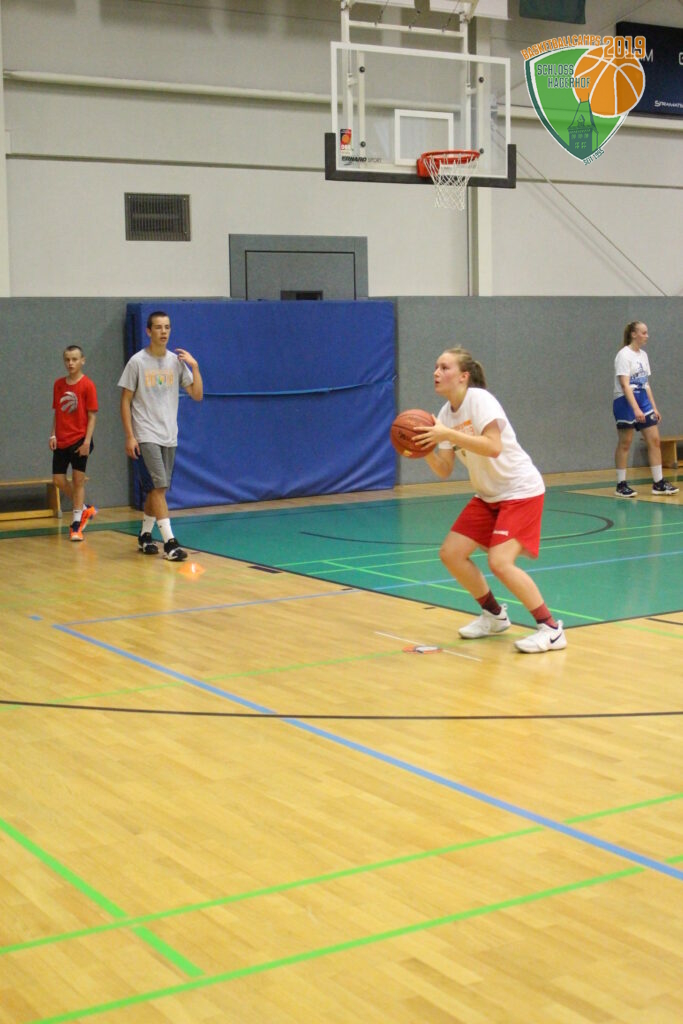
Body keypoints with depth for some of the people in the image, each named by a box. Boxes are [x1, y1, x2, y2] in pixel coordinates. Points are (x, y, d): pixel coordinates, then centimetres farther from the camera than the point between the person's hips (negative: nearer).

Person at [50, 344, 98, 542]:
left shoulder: (87, 385, -7)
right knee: (59, 479, 3)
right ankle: (84, 509, 24)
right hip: (61, 441, 5)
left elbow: (92, 416, -8)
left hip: (79, 440, -5)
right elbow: (57, 413, 13)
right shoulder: (58, 384, 7)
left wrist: (87, 441, -14)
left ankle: (76, 523, 8)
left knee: (78, 479, -2)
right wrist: (53, 435, 1)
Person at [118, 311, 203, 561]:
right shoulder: (137, 362, -5)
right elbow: (125, 401, -4)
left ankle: (145, 535, 26)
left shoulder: (177, 361, 6)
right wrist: (129, 436, -10)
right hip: (146, 437, -5)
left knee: (157, 489, 11)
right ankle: (169, 541, -15)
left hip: (169, 437, 5)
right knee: (158, 486, -13)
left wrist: (195, 367, -7)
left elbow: (197, 395, 6)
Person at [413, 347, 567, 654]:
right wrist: (425, 449, -17)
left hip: (521, 491, -8)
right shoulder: (445, 413, 4)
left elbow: (493, 446, -33)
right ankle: (494, 615, 22)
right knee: (451, 553, 3)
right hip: (488, 495, 8)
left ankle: (551, 629, -11)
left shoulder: (479, 399, -18)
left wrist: (448, 435, -34)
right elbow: (444, 471, 1)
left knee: (500, 562, -22)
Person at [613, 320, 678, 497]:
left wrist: (654, 407, 13)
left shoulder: (643, 355, 12)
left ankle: (658, 483, 7)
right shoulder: (624, 355, -11)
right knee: (625, 444, -1)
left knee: (654, 440, 2)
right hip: (626, 402, -7)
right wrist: (636, 409, -28)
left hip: (643, 400, 8)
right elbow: (624, 384, -20)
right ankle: (621, 485, 6)